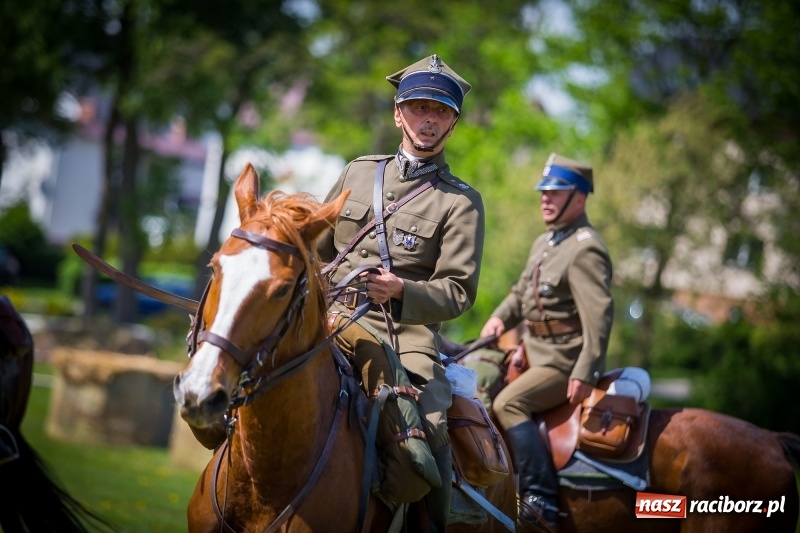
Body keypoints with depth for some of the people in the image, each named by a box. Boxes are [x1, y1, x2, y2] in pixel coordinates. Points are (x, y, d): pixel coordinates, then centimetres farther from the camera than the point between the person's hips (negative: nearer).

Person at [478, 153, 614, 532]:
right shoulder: (544, 243, 15)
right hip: (536, 355, 10)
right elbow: (522, 291, 26)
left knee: (508, 404, -27)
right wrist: (500, 317, 3)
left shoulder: (585, 250, -16)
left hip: (564, 365, -10)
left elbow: (599, 314, -24)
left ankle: (541, 498, -28)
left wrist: (584, 375, -29)